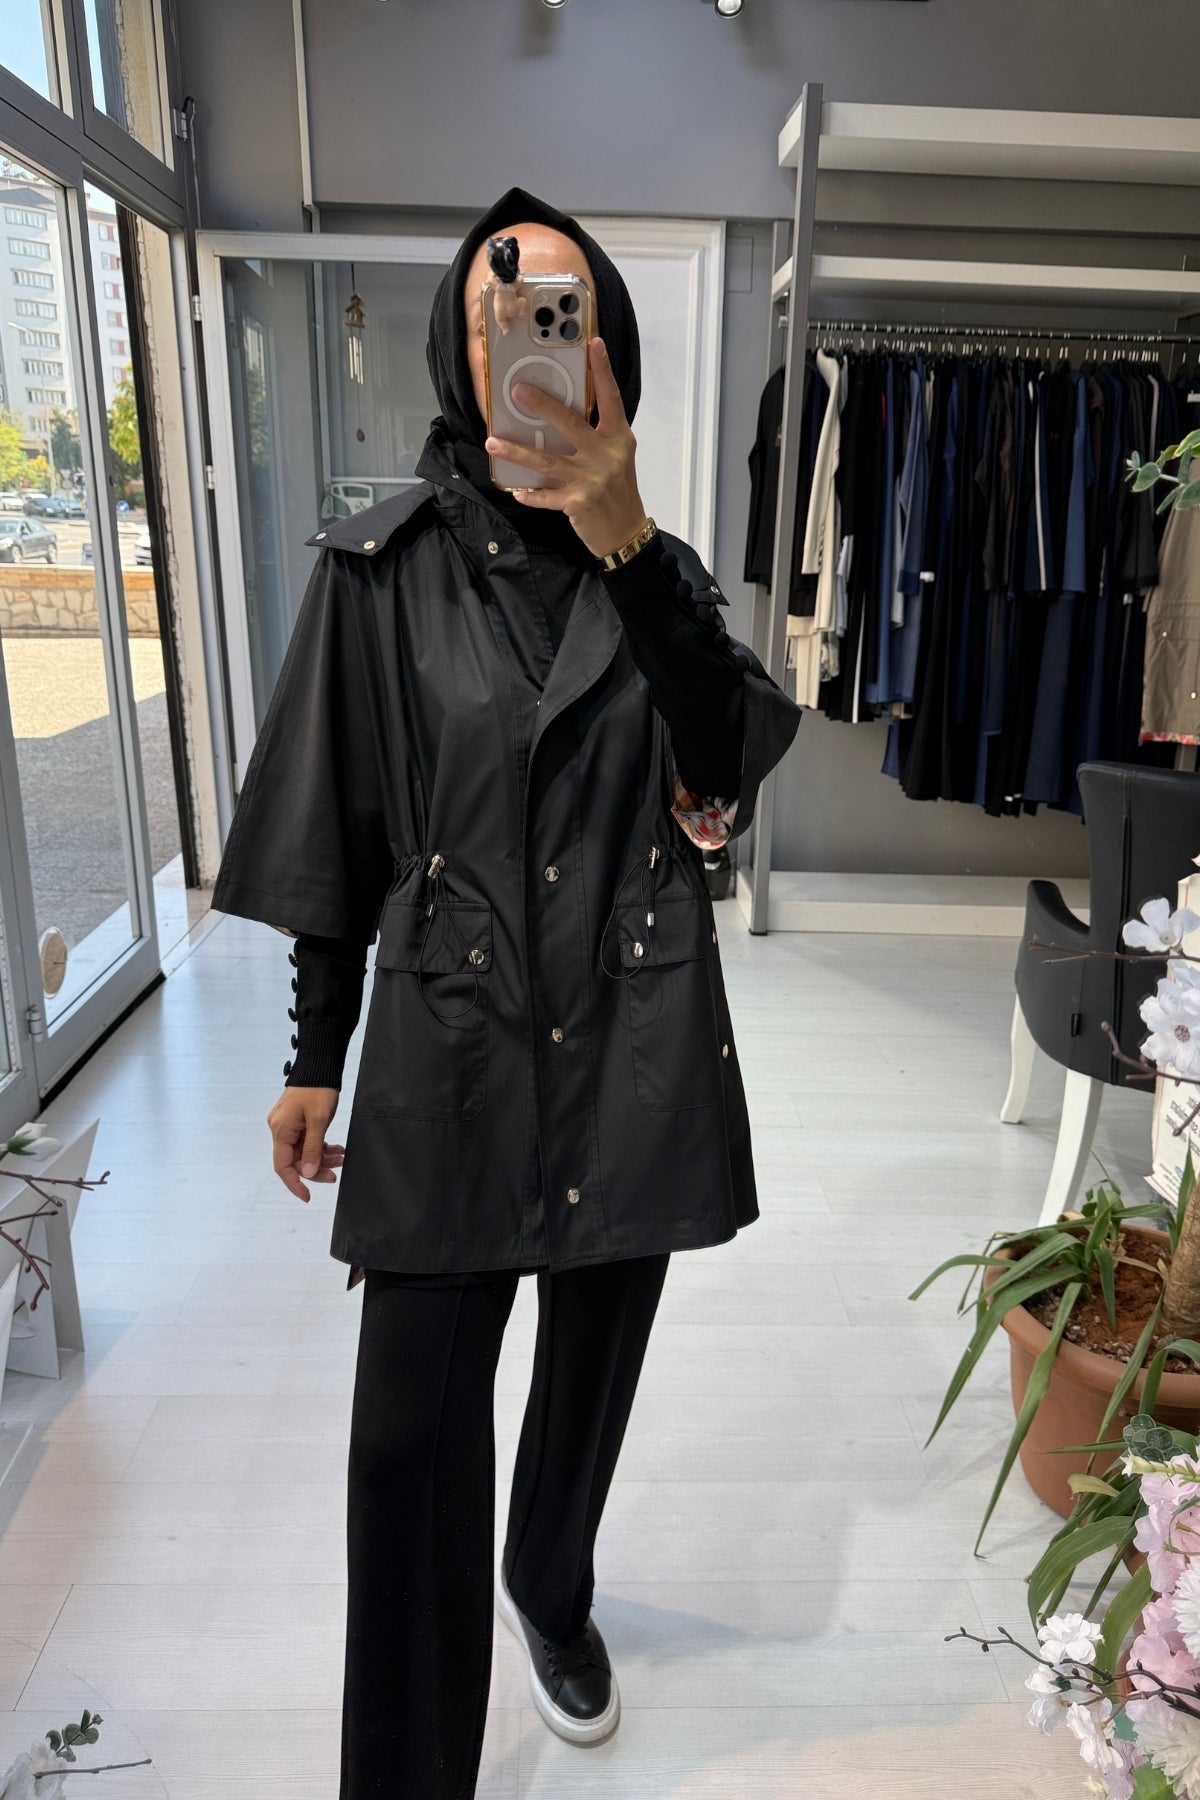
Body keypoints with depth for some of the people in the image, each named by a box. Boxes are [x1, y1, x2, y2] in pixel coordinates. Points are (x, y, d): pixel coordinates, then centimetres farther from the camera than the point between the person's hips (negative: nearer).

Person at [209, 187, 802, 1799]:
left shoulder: (659, 566, 4)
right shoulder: (384, 567, -3)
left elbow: (729, 769, -13)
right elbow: (337, 835, 0)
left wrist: (626, 544, -24)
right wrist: (315, 1058, 3)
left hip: (636, 1037, 3)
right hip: (451, 1040, -2)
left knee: (593, 1365, 20)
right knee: (414, 1420, 0)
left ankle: (551, 1591, 51)